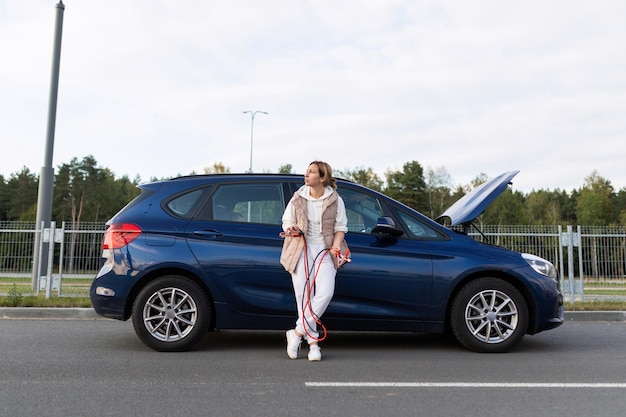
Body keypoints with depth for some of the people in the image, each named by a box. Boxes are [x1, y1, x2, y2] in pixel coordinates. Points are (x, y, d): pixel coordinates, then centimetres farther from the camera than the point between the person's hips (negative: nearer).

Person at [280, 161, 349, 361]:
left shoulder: (335, 200, 4)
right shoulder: (298, 198, 7)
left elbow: (340, 227, 7)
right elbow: (287, 221, 13)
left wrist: (335, 248, -10)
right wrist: (292, 230, -11)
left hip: (324, 250, -1)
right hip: (301, 249, 1)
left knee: (326, 293, -19)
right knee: (303, 296, -3)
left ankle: (297, 332, -6)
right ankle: (313, 342, 9)